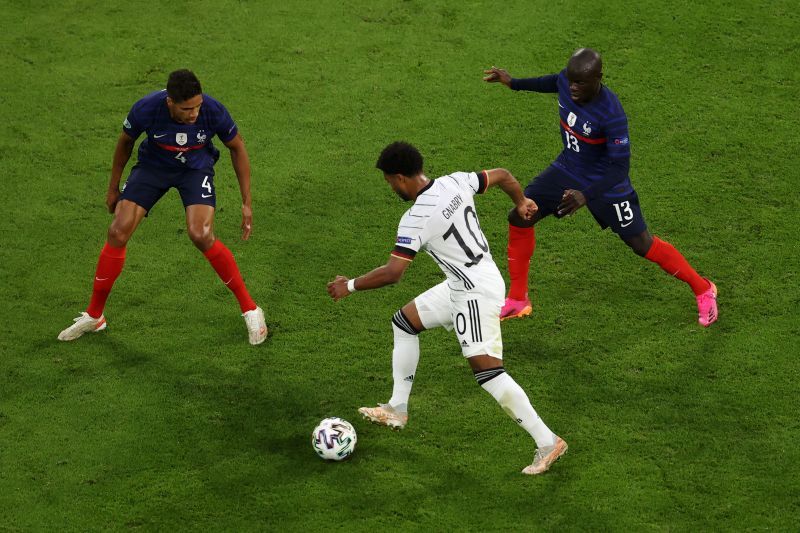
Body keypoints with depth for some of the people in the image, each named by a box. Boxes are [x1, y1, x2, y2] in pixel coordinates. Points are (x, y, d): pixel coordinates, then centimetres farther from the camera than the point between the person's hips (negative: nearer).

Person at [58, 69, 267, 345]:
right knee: (118, 232, -10)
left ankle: (249, 309, -7)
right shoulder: (145, 109, -29)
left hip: (195, 167, -1)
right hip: (153, 165, 2)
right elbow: (125, 141, -4)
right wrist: (113, 188, 7)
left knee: (201, 235, -24)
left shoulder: (213, 111, -30)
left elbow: (237, 147, -9)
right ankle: (94, 316, 8)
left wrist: (246, 202, -8)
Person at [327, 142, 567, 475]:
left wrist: (349, 286, -9)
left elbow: (391, 274, -25)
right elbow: (502, 176, 11)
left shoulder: (415, 219, -23)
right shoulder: (455, 182, -2)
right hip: (459, 287, 10)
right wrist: (521, 203, 31)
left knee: (486, 370, -15)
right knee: (404, 322, 18)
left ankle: (547, 442, -13)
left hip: (476, 293, -10)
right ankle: (397, 410, 28)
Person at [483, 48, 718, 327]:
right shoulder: (567, 80, -17)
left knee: (641, 244, 0)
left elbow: (620, 167, -32)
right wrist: (513, 83, 17)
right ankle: (517, 301, 18)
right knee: (519, 219, 2)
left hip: (605, 181, -6)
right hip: (568, 169, 6)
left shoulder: (612, 115, -36)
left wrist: (586, 196, -44)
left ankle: (702, 289, 22)